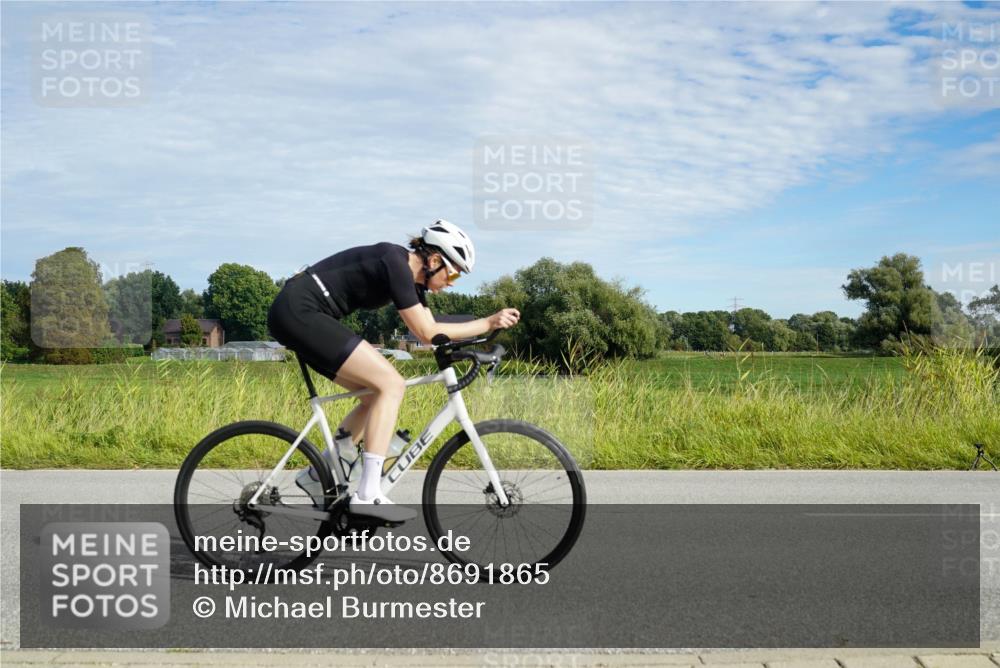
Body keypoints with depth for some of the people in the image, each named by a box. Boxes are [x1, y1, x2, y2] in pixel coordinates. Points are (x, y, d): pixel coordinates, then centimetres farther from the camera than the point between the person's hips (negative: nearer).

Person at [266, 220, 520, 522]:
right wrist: (488, 323, -12)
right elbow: (426, 333, -15)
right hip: (299, 311, -10)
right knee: (391, 384, -14)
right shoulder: (395, 262, -16)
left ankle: (317, 476, 16)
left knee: (377, 394, 10)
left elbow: (431, 330, 13)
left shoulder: (412, 275, 13)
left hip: (294, 316, 10)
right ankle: (367, 495, -17)